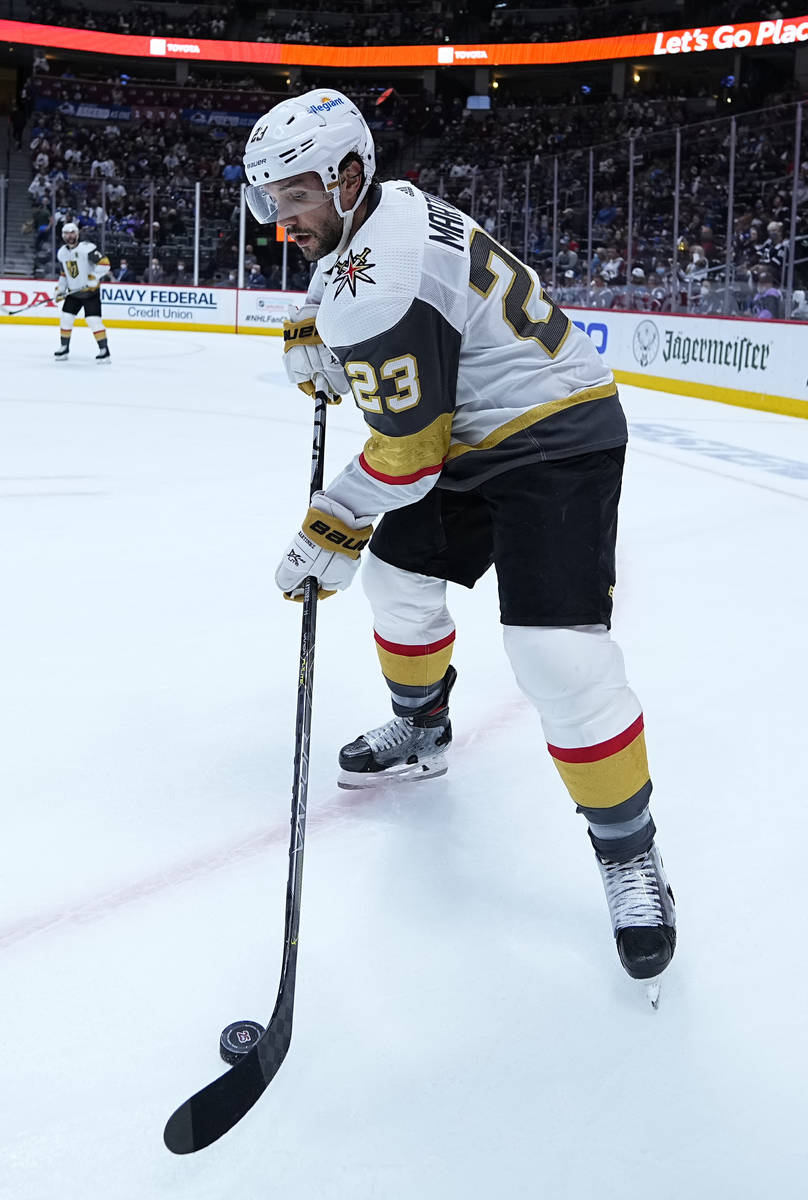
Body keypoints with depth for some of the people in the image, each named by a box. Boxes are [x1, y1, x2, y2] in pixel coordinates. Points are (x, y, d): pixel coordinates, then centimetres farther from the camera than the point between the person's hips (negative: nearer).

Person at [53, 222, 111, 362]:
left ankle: (104, 350, -7)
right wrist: (59, 289, 10)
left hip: (91, 292, -6)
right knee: (66, 317, 4)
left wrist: (94, 277, -27)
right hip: (73, 292, 7)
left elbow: (104, 263, -21)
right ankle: (64, 348, 18)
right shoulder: (62, 253, 6)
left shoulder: (87, 248, -16)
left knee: (94, 320, -14)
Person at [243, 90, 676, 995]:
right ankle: (419, 732, 41)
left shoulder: (383, 285, -26)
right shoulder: (385, 205, 4)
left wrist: (330, 533, -11)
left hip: (558, 439, -11)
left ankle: (628, 852, -4)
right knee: (397, 573, 19)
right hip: (474, 434, 11)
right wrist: (311, 332, 13)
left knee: (558, 655, -20)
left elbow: (405, 456, -23)